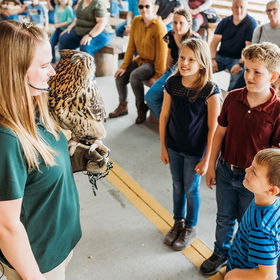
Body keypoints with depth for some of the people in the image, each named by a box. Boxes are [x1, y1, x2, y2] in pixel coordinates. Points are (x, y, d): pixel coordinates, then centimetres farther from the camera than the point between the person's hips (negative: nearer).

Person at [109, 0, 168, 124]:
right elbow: (131, 46, 0)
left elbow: (162, 53, -20)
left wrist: (158, 76, -18)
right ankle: (122, 106, 16)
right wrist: (124, 66, -4)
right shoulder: (136, 21, -3)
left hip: (155, 62, -6)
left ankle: (142, 108, -7)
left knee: (134, 76, -30)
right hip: (141, 59, 7)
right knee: (120, 76, -9)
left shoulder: (159, 26, -21)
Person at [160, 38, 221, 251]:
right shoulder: (173, 83, -9)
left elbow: (213, 128, -16)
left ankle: (190, 228, 39)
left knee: (191, 190, 14)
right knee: (178, 186, 21)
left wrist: (206, 159, -12)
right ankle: (178, 222, 45)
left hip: (195, 151, -4)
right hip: (174, 146, 4)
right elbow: (164, 116, 0)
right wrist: (163, 147, 4)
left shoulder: (210, 91, -21)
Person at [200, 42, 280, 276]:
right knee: (224, 219, 24)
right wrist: (212, 166, 4)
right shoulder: (233, 98, -9)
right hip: (226, 170, 3)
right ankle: (220, 254, 50)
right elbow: (220, 132, 1)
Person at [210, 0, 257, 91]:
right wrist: (213, 59, -11)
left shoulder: (251, 23, -4)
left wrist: (240, 64, -25)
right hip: (220, 56, 4)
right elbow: (214, 42, 4)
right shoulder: (225, 22, 9)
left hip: (237, 59, -4)